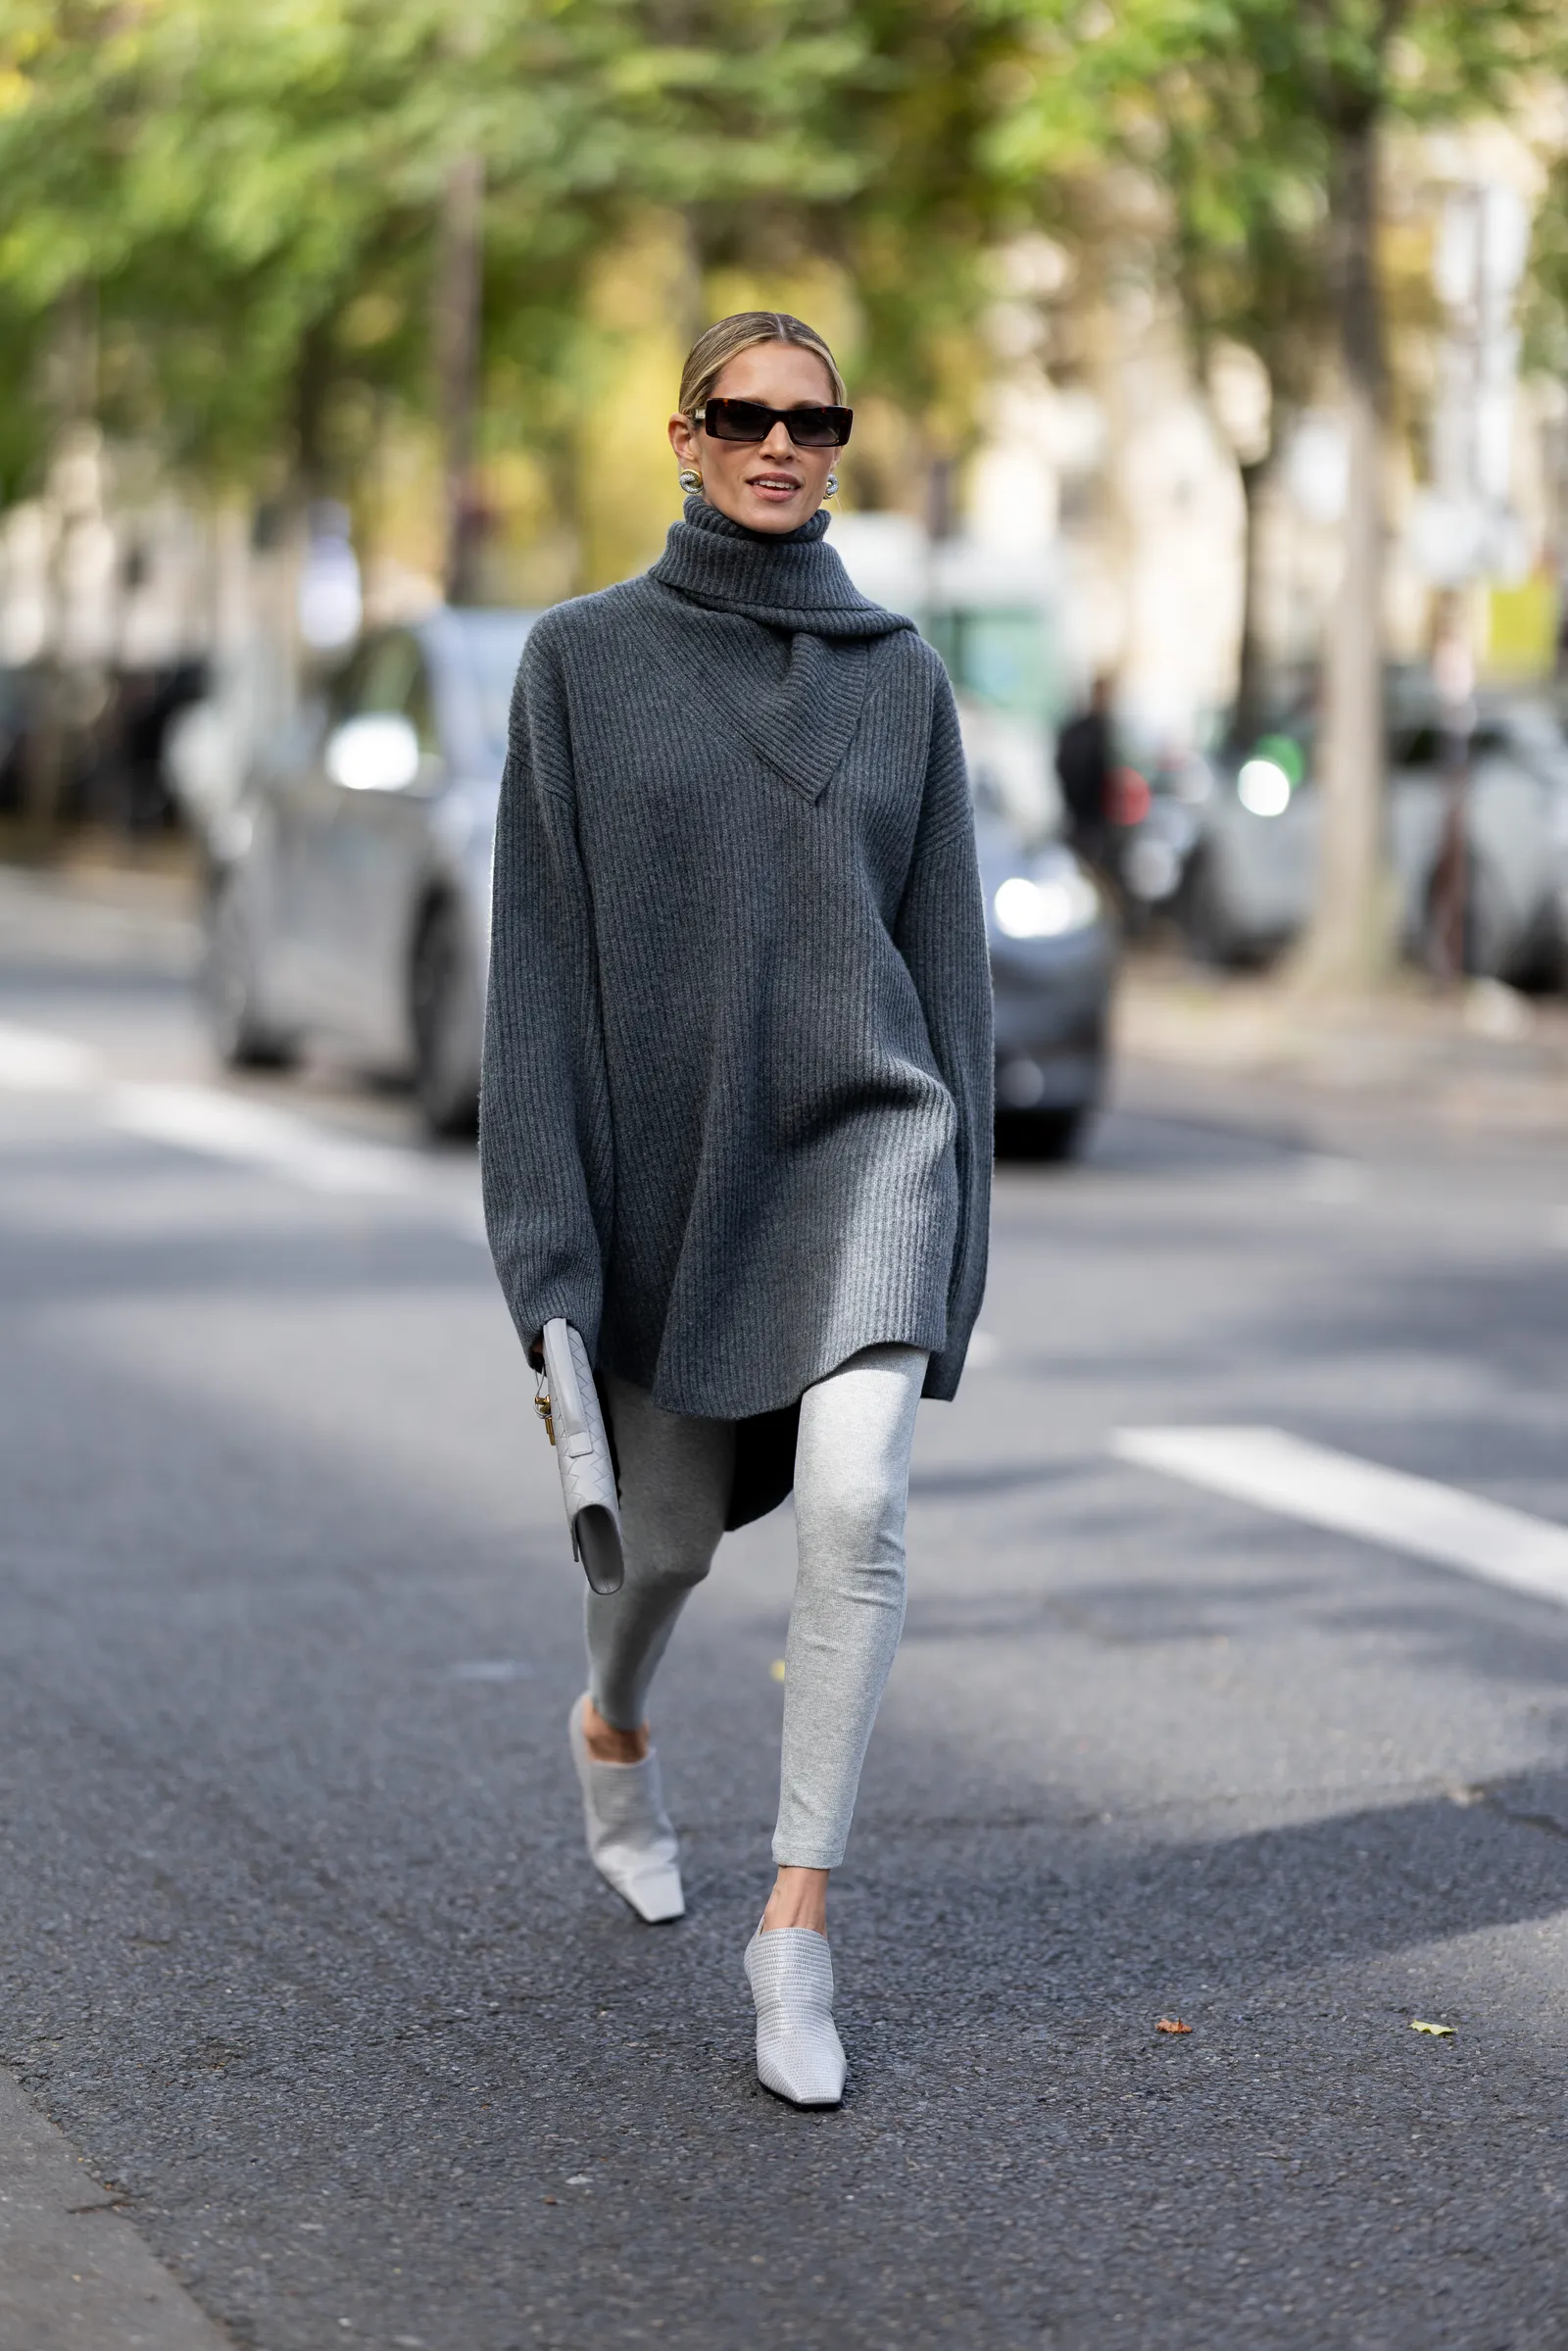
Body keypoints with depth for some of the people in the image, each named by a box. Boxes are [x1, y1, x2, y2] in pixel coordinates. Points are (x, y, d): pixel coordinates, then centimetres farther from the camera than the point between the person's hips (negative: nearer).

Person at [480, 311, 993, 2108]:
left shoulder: (900, 676, 5)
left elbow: (947, 946, 8)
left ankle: (798, 1925, -14)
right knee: (670, 1532, 14)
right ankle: (615, 1728, 50)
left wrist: (962, 1210, 4)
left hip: (859, 1136, 0)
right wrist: (545, 1229, -10)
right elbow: (539, 946, -4)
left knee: (854, 1501, -22)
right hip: (666, 1147, 0)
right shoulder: (584, 659, 0)